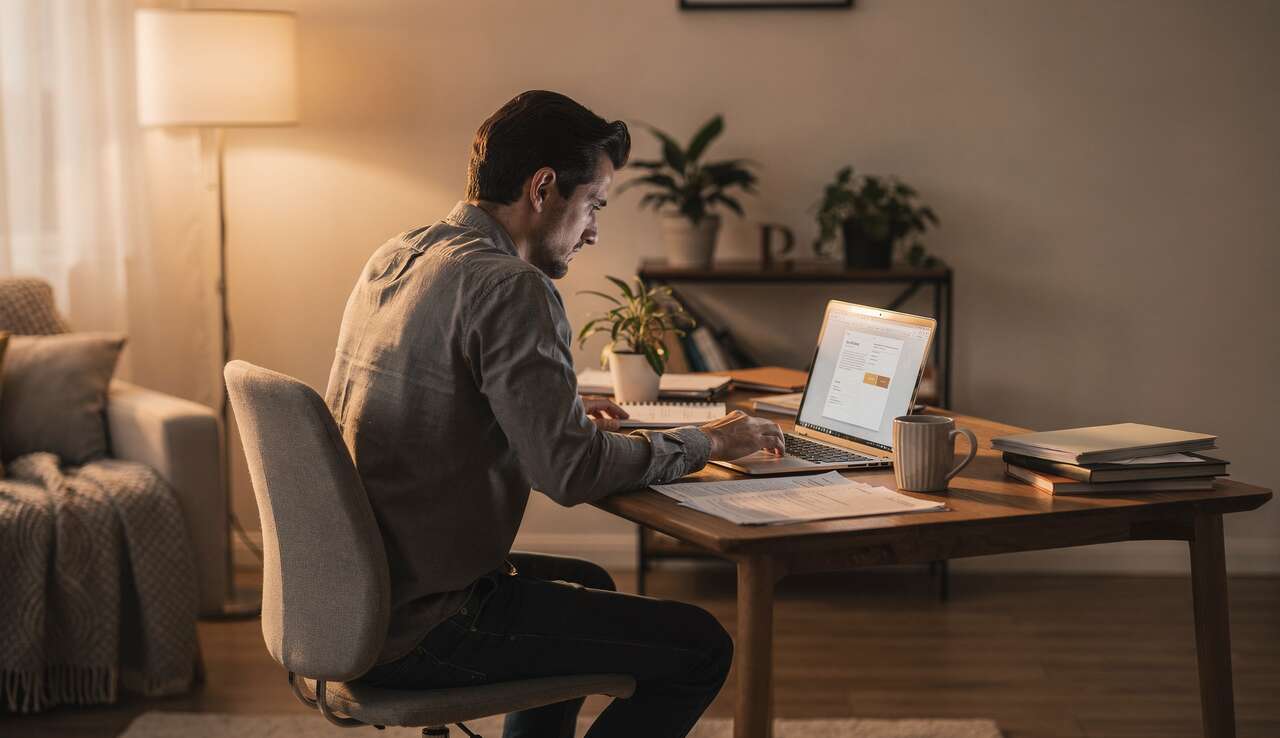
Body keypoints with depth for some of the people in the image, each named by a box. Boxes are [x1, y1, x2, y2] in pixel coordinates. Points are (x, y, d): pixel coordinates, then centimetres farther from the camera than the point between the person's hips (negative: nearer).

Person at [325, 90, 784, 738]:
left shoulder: (394, 258, 9)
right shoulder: (508, 287, -19)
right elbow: (571, 472, -23)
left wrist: (570, 416, 18)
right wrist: (705, 442, -8)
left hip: (351, 599, 10)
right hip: (420, 632, -10)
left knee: (588, 584, 31)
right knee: (700, 648, -4)